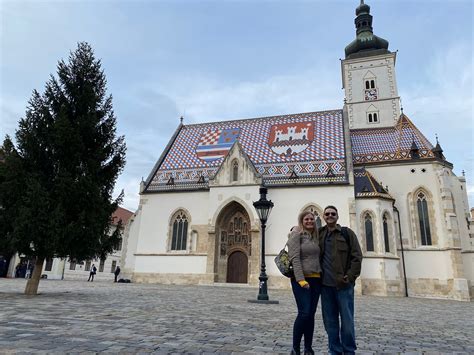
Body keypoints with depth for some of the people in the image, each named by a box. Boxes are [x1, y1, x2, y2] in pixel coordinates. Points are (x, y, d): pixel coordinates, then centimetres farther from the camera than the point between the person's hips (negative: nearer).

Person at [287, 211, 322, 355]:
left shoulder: (316, 236, 15)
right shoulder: (296, 234, -5)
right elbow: (295, 258, -14)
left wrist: (321, 276, 9)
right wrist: (301, 280, -21)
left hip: (316, 279, 6)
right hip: (302, 279, -6)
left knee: (311, 314, 8)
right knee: (304, 313, -10)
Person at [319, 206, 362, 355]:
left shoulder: (347, 233, 2)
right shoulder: (319, 234, 11)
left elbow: (357, 256, -3)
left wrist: (350, 276, -10)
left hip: (343, 284, -3)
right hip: (326, 284, 3)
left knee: (347, 320, 2)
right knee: (330, 321, 9)